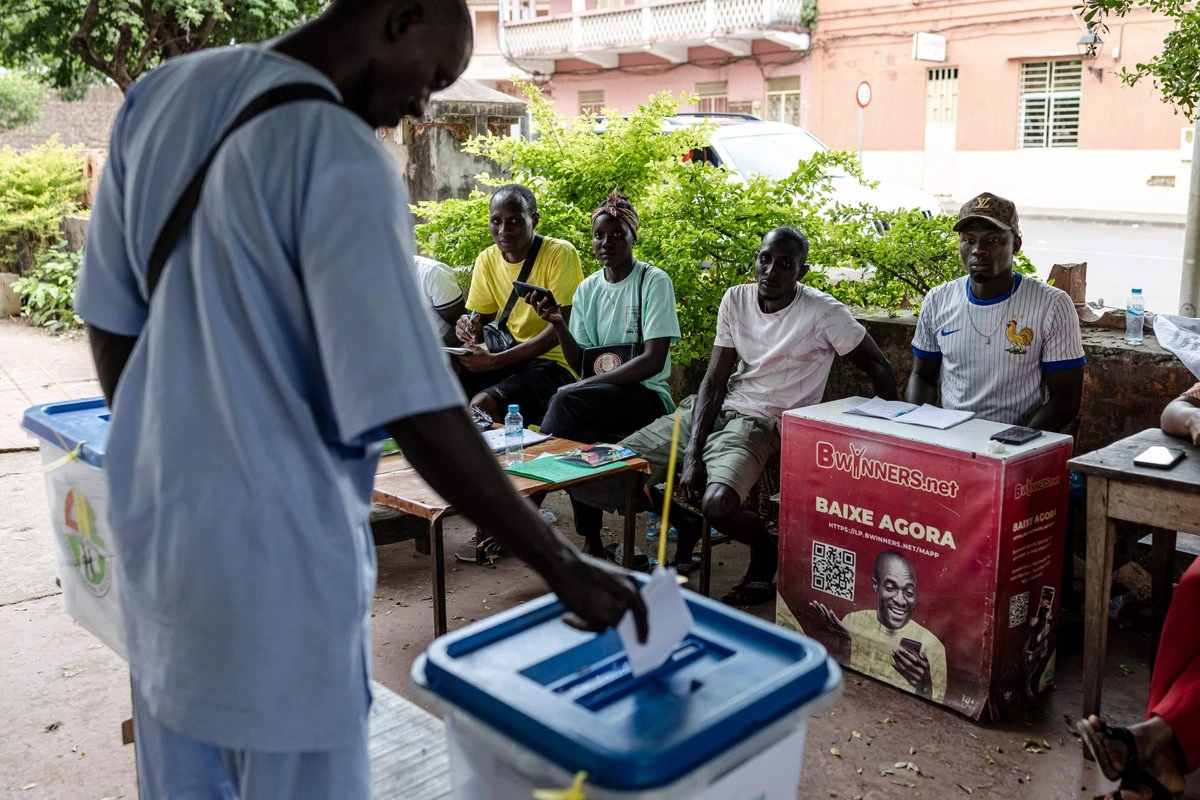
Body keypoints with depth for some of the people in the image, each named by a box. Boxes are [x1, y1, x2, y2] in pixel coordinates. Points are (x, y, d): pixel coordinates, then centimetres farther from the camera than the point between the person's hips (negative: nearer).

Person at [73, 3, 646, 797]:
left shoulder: (159, 94, 3)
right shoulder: (341, 158, -20)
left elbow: (109, 321, 9)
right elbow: (418, 415, -24)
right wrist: (562, 563, -16)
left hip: (152, 526, 8)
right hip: (273, 560, -7)